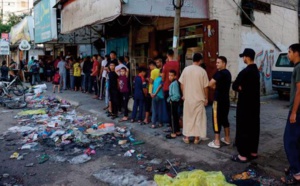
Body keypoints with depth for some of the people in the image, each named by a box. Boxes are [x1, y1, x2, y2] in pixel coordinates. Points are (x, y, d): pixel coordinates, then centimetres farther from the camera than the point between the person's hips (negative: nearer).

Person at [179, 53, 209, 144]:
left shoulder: (186, 69, -3)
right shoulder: (202, 71, -10)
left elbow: (182, 84, 1)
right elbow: (205, 87, -7)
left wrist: (183, 95, 14)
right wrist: (206, 98, 5)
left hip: (188, 98, 2)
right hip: (199, 98, -2)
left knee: (187, 117, 11)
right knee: (198, 118, 9)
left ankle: (186, 137, 16)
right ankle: (197, 138, 14)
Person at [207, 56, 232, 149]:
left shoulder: (220, 73, -17)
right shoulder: (227, 73, 13)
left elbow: (210, 84, -19)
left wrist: (214, 86, 0)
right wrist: (216, 86, 5)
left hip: (218, 100, -9)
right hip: (226, 99, 9)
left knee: (216, 120, -2)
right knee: (225, 119, 17)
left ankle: (216, 142, 3)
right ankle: (227, 139, 26)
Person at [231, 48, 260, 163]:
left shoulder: (245, 72, -20)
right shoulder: (256, 70, 11)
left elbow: (234, 86, -17)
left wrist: (241, 88, -1)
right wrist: (243, 88, -3)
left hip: (245, 105, -9)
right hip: (254, 103, 9)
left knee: (243, 129, -3)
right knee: (253, 128, 14)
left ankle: (243, 155, 2)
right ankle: (253, 152, 24)